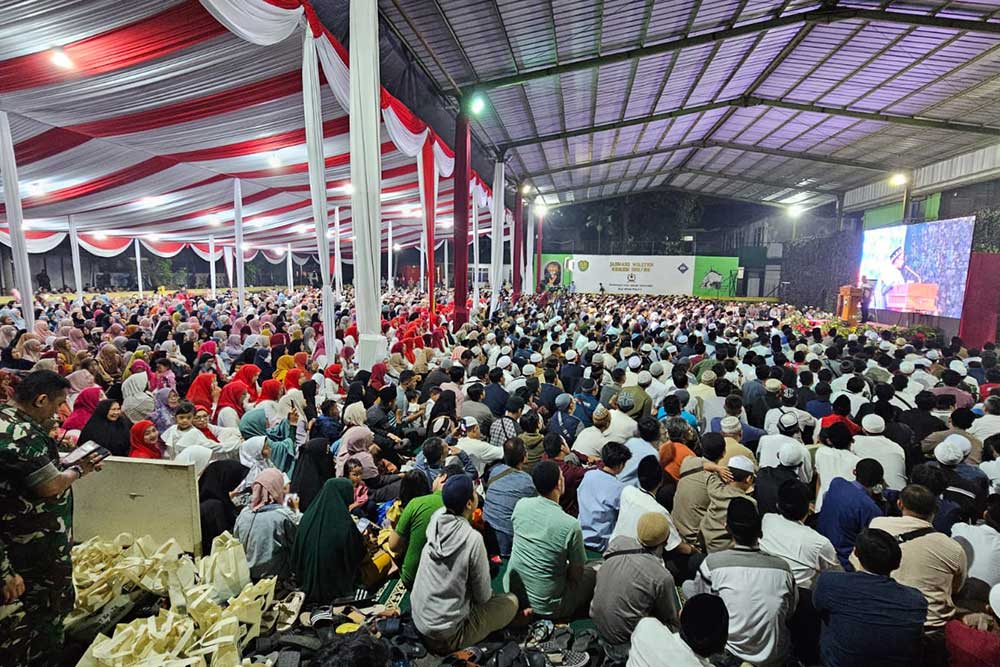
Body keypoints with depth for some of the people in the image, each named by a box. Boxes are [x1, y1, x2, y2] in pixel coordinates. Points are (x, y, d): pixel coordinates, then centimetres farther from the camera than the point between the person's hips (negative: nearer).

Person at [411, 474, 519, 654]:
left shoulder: (436, 518, -13)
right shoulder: (473, 539, -27)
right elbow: (483, 595, -12)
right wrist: (490, 593, 6)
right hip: (445, 634, -7)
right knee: (511, 601, 9)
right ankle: (453, 643, 9)